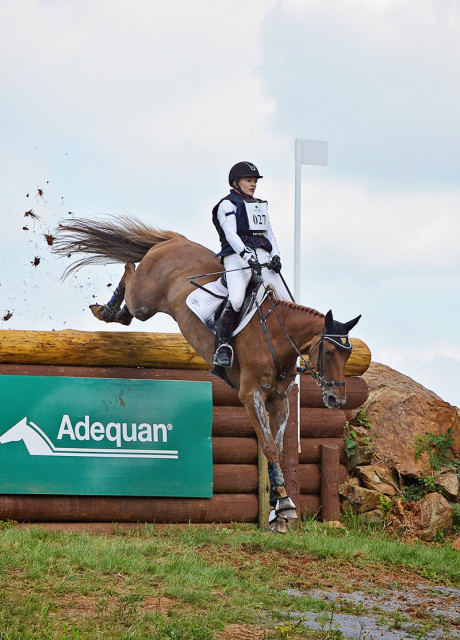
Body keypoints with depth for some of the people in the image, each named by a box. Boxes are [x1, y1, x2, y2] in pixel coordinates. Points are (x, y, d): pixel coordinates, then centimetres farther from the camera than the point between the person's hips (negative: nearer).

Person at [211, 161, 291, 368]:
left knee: (286, 303, -7)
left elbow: (269, 234, 22)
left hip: (262, 257, 6)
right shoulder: (228, 204, 3)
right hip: (237, 258, -6)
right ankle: (222, 347, -23)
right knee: (236, 300, -29)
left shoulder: (260, 206, 26)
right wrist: (248, 257, -25)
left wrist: (275, 257, 2)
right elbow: (231, 235, -11)